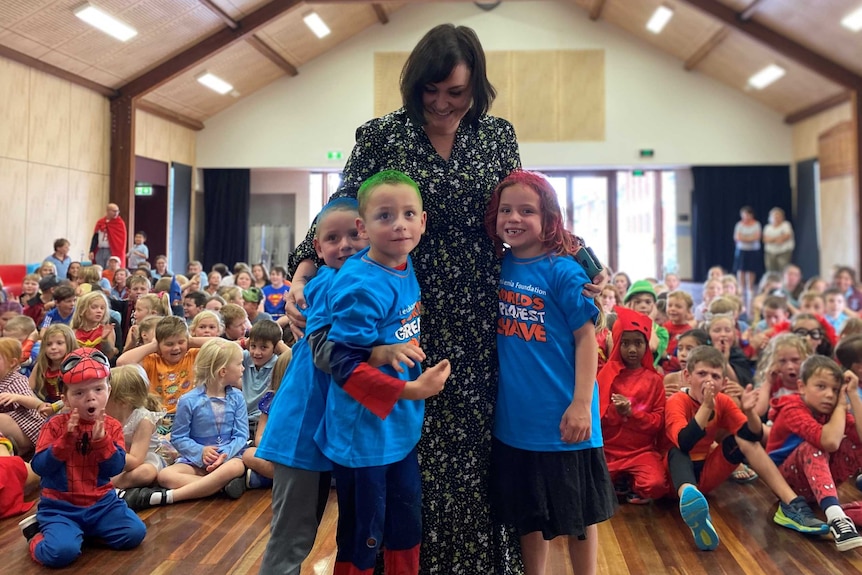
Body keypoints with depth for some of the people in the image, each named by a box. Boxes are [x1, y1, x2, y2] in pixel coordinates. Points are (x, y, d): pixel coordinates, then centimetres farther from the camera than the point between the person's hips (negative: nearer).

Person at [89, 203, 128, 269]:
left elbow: (121, 241, -6)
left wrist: (118, 254, -13)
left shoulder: (120, 224, -2)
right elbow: (95, 238, 12)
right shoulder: (100, 223, 9)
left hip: (112, 252, -4)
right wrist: (91, 251, 5)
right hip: (99, 251, 4)